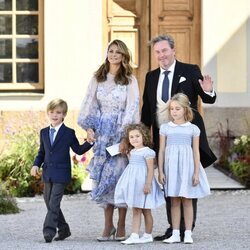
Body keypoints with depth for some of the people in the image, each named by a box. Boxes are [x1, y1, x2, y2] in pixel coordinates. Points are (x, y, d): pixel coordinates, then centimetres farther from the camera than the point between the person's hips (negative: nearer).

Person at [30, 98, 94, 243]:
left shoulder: (69, 133, -3)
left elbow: (78, 150, 2)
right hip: (47, 173, 6)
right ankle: (63, 229, 25)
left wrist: (89, 142, -14)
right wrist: (36, 164, 2)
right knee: (49, 203, 11)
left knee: (54, 203, -13)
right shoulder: (44, 132, 12)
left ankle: (49, 231, -17)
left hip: (61, 174, -6)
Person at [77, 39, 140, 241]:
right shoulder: (97, 79, 9)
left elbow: (132, 108, -7)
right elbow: (90, 104, 9)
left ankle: (121, 227, 2)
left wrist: (126, 137, -15)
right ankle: (108, 226, 5)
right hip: (102, 134, 3)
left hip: (122, 134, -3)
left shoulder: (130, 80, 0)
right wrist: (89, 129, -2)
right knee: (104, 177, 0)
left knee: (121, 177, -4)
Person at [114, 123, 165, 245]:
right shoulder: (131, 152, 12)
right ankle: (134, 236, 1)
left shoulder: (147, 152, -11)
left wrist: (148, 184, -22)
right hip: (133, 183, 7)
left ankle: (148, 235, 9)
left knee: (146, 211, 2)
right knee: (135, 211, 3)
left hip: (143, 182, -7)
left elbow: (150, 169, -16)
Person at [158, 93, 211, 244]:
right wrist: (161, 171, 1)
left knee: (187, 201, 2)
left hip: (187, 166, -1)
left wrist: (196, 173, -4)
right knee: (174, 201, 4)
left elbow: (196, 152, 2)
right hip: (171, 167, 1)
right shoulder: (165, 128, 5)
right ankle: (175, 234, 9)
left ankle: (188, 234, 6)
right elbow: (161, 151, 6)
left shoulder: (193, 129, 2)